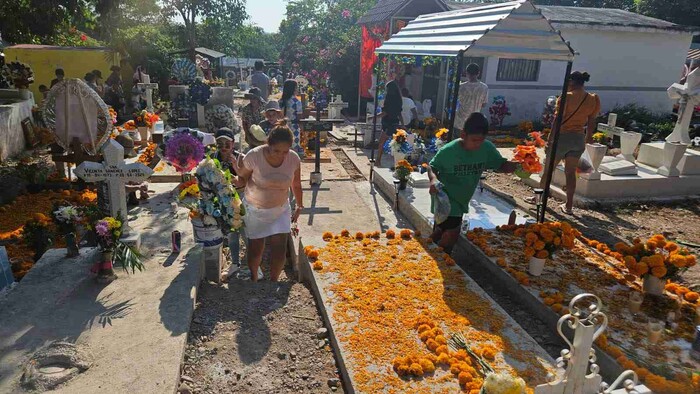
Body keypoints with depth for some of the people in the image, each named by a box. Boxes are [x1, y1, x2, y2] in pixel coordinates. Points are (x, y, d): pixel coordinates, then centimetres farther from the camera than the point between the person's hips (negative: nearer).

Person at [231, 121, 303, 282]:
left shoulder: (294, 159, -16)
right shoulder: (254, 156, -26)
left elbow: (296, 184, 1)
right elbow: (242, 180, -11)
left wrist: (299, 206, 11)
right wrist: (234, 179, -33)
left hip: (280, 209, 2)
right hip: (255, 209, -2)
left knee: (280, 249, -1)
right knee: (256, 249, 8)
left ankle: (273, 281, 24)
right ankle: (253, 280, 37)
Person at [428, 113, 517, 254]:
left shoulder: (487, 148, -13)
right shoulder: (448, 151, -23)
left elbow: (501, 165, -3)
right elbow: (432, 167, -9)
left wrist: (517, 164, -24)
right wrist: (433, 179, -31)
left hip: (462, 200, 5)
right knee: (452, 234, -12)